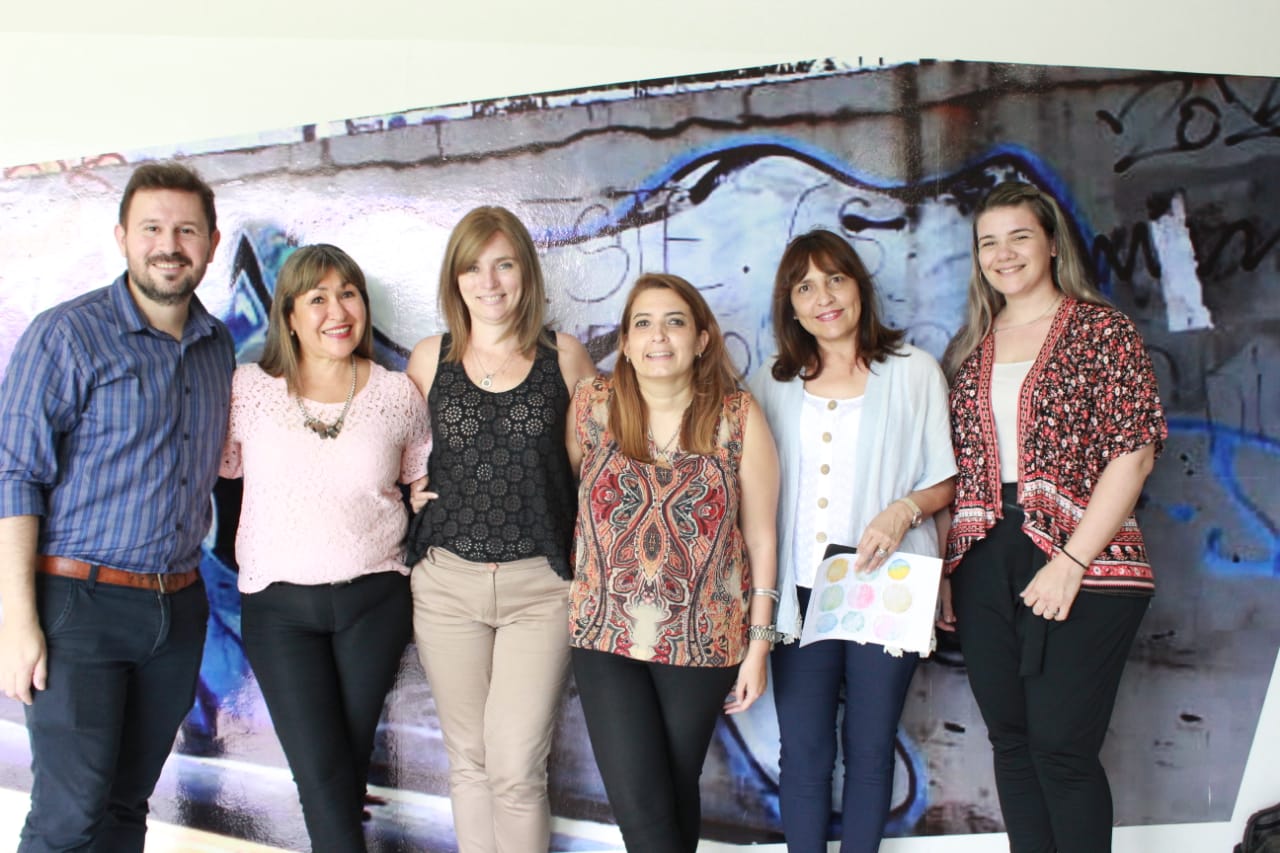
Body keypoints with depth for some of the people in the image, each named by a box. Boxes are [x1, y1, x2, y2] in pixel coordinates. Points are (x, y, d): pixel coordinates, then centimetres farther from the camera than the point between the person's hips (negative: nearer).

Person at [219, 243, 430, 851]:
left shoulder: (398, 395, 0)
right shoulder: (249, 389, -2)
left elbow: (429, 484, 12)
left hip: (373, 600, 1)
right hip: (278, 604, -1)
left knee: (349, 762, 11)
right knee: (321, 773, -6)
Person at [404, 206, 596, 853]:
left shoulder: (564, 357, 0)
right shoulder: (430, 359, 4)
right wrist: (407, 490, 1)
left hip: (540, 584, -2)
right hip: (447, 581, 2)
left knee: (515, 768, -5)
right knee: (469, 760, 13)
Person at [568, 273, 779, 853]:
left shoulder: (738, 417, -5)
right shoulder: (593, 407, -2)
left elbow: (761, 537, -1)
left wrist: (759, 642, -1)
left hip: (704, 640, 0)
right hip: (607, 634, 1)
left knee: (677, 790, 13)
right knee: (638, 807, -5)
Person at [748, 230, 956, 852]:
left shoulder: (913, 371, 1)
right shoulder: (774, 384, 9)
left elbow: (946, 479, 3)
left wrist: (903, 510, -18)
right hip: (801, 590, 2)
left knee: (869, 748, 8)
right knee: (802, 751, 5)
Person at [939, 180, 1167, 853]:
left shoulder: (1100, 329, -1)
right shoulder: (970, 348, 14)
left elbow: (1133, 452, -9)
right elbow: (953, 468, 12)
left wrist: (1072, 560, -15)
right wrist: (945, 567, 3)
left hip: (1081, 568, -5)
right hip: (984, 566, 5)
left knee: (1061, 748, -3)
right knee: (1011, 742, 11)